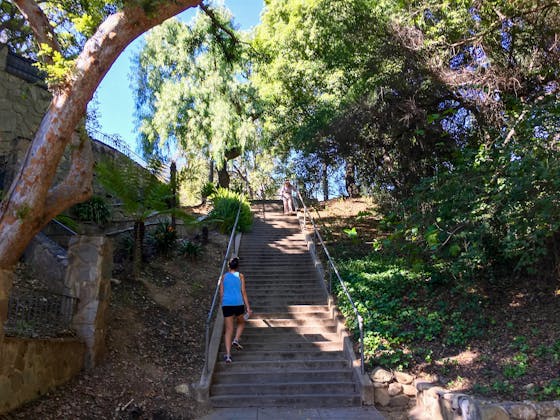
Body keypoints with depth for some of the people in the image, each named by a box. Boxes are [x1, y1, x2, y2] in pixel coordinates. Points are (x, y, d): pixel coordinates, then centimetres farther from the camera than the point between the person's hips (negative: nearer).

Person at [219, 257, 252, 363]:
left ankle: (228, 355, -2)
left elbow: (221, 293, 9)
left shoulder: (224, 276, 9)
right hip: (238, 303, -2)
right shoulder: (240, 276, 3)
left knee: (228, 329, 5)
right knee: (241, 323, 25)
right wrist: (248, 307, 2)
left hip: (226, 304, 2)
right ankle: (236, 340, 2)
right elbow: (243, 292, 0)